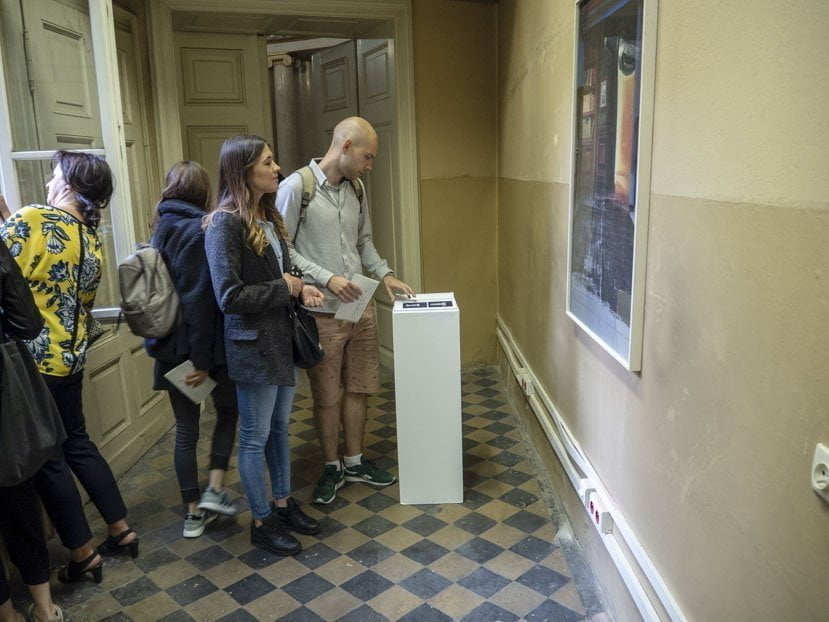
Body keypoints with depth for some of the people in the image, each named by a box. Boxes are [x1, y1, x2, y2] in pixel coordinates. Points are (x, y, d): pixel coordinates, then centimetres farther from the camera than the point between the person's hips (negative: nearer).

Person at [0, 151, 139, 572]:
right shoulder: (92, 240, 7)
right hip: (70, 356, 7)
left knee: (46, 459, 7)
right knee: (77, 443, 20)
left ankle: (83, 555, 19)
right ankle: (121, 532, 28)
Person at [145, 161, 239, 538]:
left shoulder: (161, 230, 6)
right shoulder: (199, 231, -15)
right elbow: (198, 300, -20)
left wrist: (161, 342, 17)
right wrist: (202, 358, -18)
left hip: (168, 347, 6)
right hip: (203, 346, -6)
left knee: (185, 428, 12)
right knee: (228, 411, 18)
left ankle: (194, 512, 21)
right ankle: (214, 490, 11)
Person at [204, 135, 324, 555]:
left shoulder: (268, 217, 8)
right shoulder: (224, 223, -18)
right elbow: (230, 296, -23)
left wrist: (301, 288, -2)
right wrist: (285, 287, -15)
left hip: (282, 338, 8)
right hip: (253, 343, -8)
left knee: (280, 427, 19)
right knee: (255, 437, 7)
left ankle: (283, 504, 37)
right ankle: (261, 522, 24)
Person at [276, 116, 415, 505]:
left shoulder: (355, 189, 9)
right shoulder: (296, 187, -12)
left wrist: (385, 274, 5)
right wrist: (327, 278, -20)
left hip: (360, 307, 6)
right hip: (322, 312, -6)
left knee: (358, 388, 14)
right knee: (327, 396, 8)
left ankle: (354, 462, 31)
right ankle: (332, 468, 27)